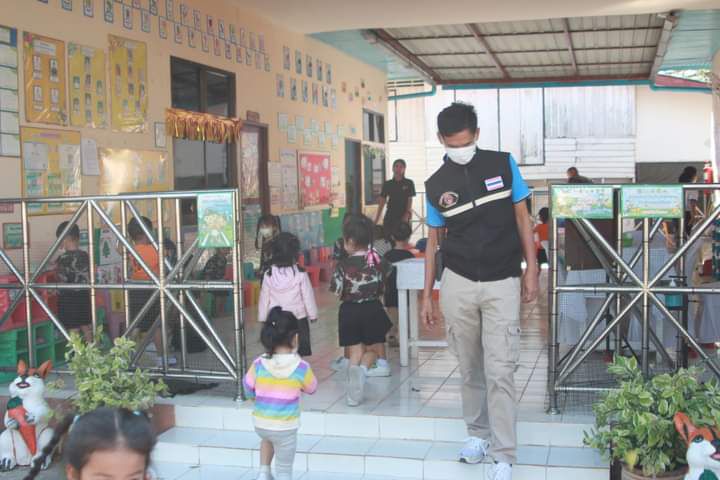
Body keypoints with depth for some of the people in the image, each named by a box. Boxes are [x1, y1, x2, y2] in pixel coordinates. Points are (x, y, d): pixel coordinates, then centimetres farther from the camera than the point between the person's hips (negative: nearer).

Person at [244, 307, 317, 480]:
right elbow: (312, 388, 1)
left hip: (260, 424, 3)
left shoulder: (258, 364, -13)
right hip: (286, 427, -3)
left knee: (268, 438, 38)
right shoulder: (301, 367, -18)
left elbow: (248, 388, 1)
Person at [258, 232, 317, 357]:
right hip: (298, 318, -2)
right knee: (298, 354, 7)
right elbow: (308, 296, -7)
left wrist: (263, 317, 13)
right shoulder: (300, 274, -14)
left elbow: (264, 298, 1)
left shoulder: (269, 275, -7)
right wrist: (313, 314, 7)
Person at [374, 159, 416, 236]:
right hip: (390, 217, 2)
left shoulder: (408, 183, 2)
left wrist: (407, 214, -15)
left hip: (403, 217, -2)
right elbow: (382, 202, 7)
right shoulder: (387, 184, 7)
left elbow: (410, 200, 0)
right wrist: (376, 220, 1)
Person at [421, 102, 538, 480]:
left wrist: (531, 269, -1)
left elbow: (522, 218, 5)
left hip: (502, 283, -2)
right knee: (469, 368, 12)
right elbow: (433, 240, 9)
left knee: (499, 371, -6)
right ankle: (477, 433, 31)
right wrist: (426, 295, 8)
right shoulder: (435, 185, 2)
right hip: (457, 283, 2)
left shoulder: (503, 164, -1)